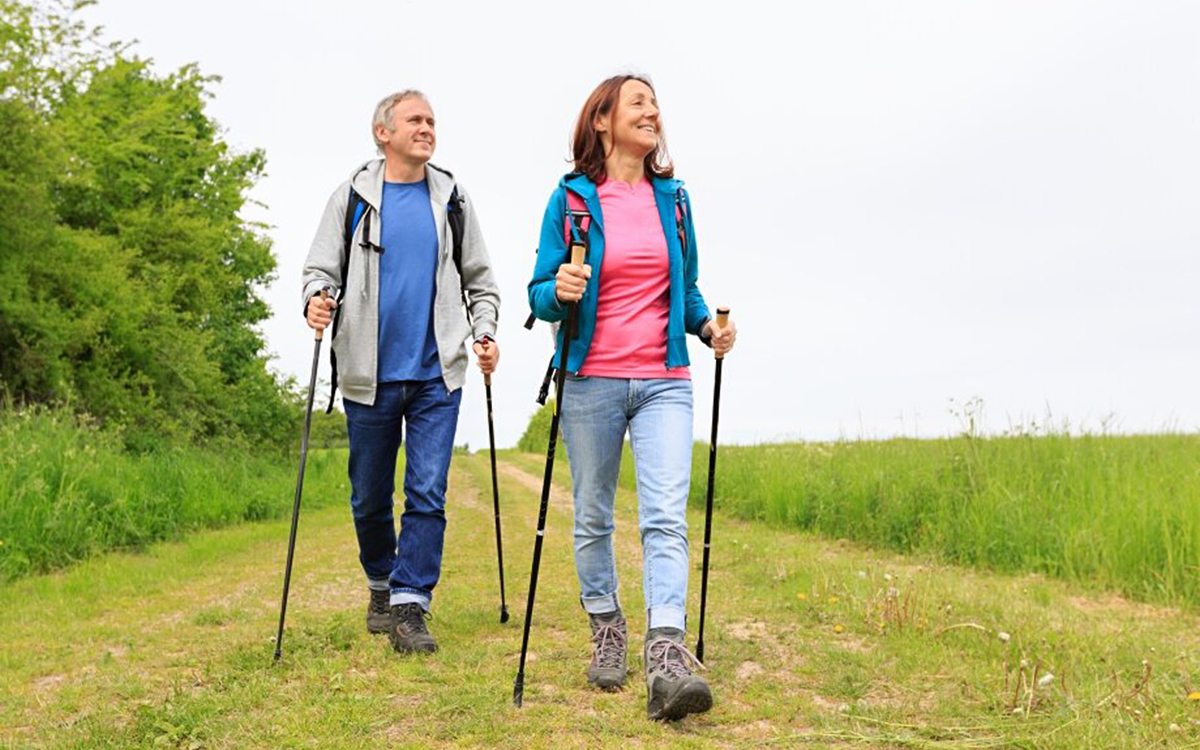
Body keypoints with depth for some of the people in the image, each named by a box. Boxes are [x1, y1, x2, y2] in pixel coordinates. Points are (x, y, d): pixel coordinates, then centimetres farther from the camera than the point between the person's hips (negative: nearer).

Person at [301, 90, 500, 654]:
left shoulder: (451, 197, 10)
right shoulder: (353, 196, 5)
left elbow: (479, 278, 16)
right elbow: (322, 267, 4)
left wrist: (484, 331, 2)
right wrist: (316, 300, -17)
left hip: (437, 374, 1)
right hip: (369, 375, 0)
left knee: (427, 493, -7)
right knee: (369, 497, 9)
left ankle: (410, 606, -3)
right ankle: (381, 587, 30)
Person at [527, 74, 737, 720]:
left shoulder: (672, 197, 10)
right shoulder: (571, 199, 1)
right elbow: (540, 294, 1)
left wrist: (707, 326, 0)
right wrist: (559, 292, -22)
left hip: (663, 382, 2)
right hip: (591, 381, -1)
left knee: (666, 516, -13)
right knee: (593, 517, 9)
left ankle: (667, 658, -21)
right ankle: (605, 631, 28)